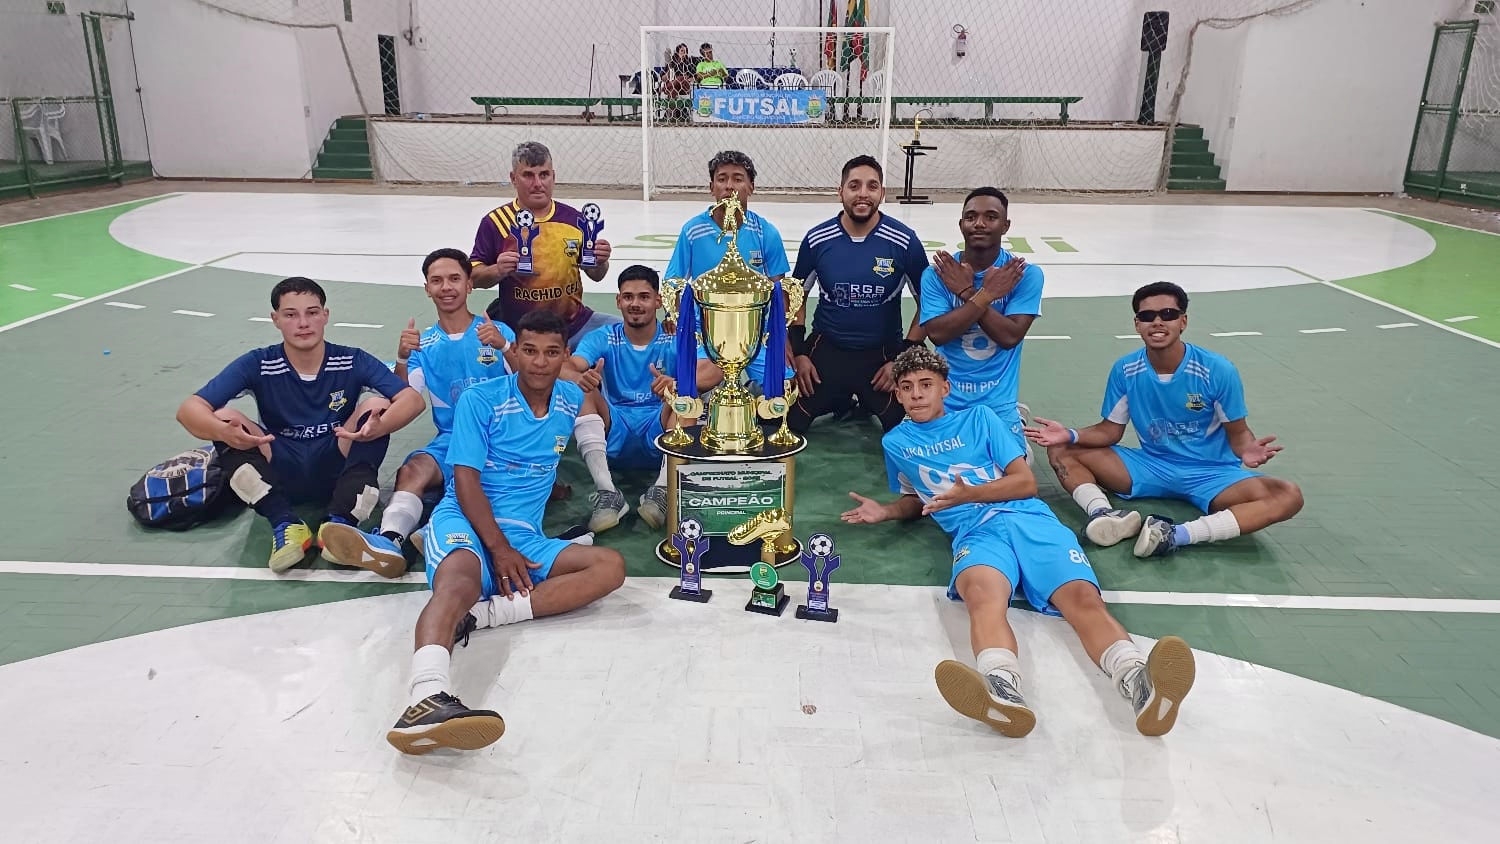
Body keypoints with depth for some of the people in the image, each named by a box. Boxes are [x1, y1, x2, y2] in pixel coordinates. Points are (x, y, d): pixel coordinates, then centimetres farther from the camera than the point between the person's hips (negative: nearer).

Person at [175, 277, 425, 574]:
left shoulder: (352, 361, -5)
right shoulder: (257, 365, -4)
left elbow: (413, 399, -18)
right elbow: (189, 409, -13)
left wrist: (378, 427, -41)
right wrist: (223, 431, -38)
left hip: (336, 471, -1)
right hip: (281, 475, 1)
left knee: (377, 405, -24)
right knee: (223, 418, -21)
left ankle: (340, 524, -31)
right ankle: (286, 525, -27)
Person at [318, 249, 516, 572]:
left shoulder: (498, 331, 5)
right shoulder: (424, 344, 13)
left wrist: (504, 347, -26)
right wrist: (402, 358, -16)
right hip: (451, 440, 2)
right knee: (411, 470, -29)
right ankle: (389, 540, -53)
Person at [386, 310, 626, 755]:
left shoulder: (572, 400, 13)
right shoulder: (480, 399, 0)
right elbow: (466, 480, -7)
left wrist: (594, 397, 16)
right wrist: (499, 548, -16)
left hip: (525, 536, 5)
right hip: (465, 520, -5)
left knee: (611, 567, -19)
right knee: (459, 580, -38)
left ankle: (480, 614, -34)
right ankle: (429, 696, -67)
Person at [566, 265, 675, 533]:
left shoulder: (676, 340, -1)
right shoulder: (603, 338, 3)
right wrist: (581, 378, -41)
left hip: (660, 433, -1)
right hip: (614, 435, 2)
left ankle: (661, 490, -32)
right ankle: (608, 493, -32)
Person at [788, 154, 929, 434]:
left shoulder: (904, 241, -10)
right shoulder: (817, 240, -4)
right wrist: (798, 353, 0)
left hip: (883, 354, -1)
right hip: (826, 350, 1)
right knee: (793, 423, -4)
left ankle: (867, 404, 25)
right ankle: (840, 402, 26)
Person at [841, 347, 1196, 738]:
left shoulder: (978, 417, 21)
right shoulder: (896, 442, 26)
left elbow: (1026, 482, 13)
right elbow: (917, 499, 41)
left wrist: (969, 493, -3)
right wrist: (885, 511, 17)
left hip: (1031, 519, 2)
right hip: (976, 531, -2)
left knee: (1082, 596, -30)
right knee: (983, 594, -40)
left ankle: (1139, 684, -55)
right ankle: (1002, 691, -68)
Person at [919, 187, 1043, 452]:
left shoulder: (1026, 274, -7)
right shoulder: (936, 274, -4)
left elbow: (1010, 337, -16)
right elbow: (937, 334, -16)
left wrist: (967, 293, -19)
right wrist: (986, 294, -21)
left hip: (997, 401, -1)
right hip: (945, 396, 1)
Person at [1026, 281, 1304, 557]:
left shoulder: (1218, 370, -15)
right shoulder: (1124, 370, -7)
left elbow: (1238, 432, -6)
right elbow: (1110, 430, 2)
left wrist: (1247, 449, -31)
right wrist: (1071, 435, -18)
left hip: (1211, 473, -2)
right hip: (1150, 466, 2)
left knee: (1288, 495, -30)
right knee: (1062, 451, -11)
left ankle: (1178, 535, -41)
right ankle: (1102, 513, -38)